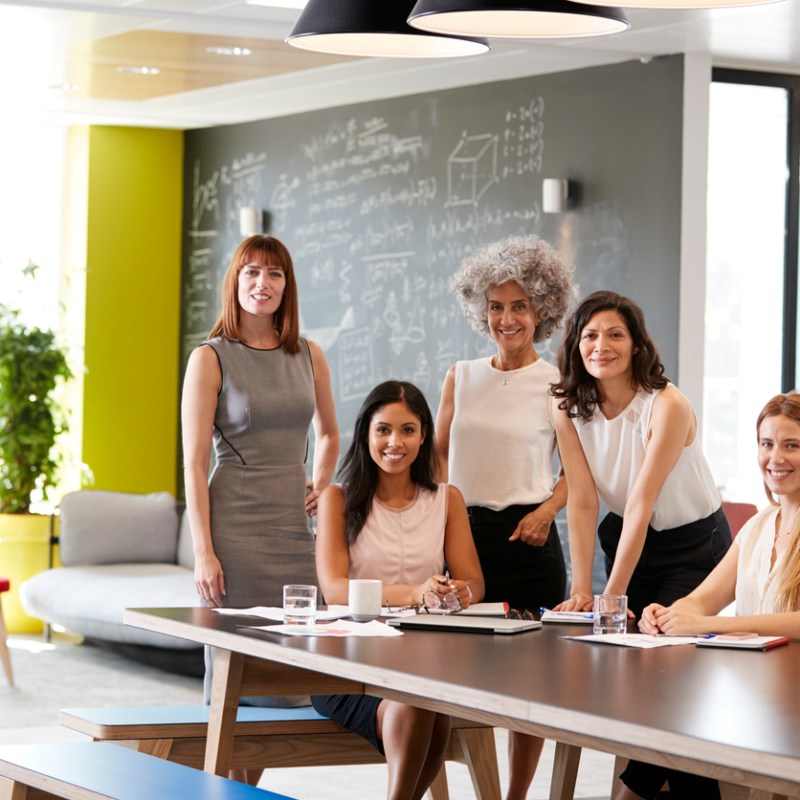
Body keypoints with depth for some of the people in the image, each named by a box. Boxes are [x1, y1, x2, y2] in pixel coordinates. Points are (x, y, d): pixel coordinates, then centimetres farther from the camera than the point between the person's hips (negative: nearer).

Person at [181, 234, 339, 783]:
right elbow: (195, 462, -6)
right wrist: (203, 553, -12)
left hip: (295, 531, 4)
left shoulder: (308, 356, 11)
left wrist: (321, 486, 10)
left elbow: (330, 433, 28)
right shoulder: (211, 359, -2)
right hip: (235, 529, -4)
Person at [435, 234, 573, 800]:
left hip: (526, 538, -3)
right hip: (462, 533, 3)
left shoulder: (557, 385, 1)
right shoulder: (460, 378, 10)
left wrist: (548, 510, -10)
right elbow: (438, 456, 16)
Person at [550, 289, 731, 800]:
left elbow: (641, 503, -28)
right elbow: (582, 502, -13)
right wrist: (581, 590, -22)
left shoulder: (667, 406, -25)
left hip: (694, 546, -5)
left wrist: (613, 594, -30)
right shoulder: (570, 409, -9)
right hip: (628, 541, 5)